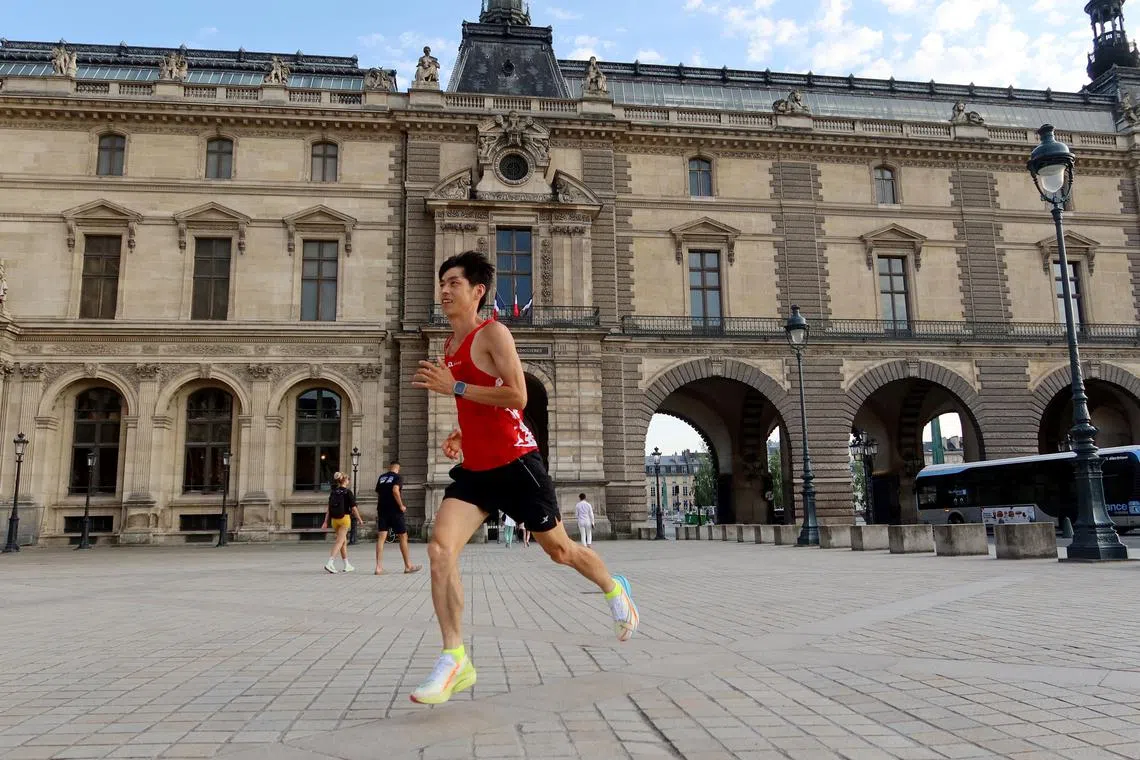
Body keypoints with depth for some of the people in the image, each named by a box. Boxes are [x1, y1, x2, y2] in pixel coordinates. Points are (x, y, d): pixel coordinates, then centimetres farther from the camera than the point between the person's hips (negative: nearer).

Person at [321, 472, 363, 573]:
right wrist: (359, 519, 3)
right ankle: (330, 563, -19)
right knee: (339, 541, -6)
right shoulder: (348, 492, -7)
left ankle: (347, 565, 22)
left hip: (334, 519, 6)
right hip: (344, 518, -6)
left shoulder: (333, 492, 9)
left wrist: (326, 521, 7)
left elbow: (329, 508, 6)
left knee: (344, 541, 16)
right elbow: (353, 508, -7)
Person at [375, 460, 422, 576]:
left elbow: (378, 493, 16)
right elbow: (395, 490, -20)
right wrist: (401, 506, -13)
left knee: (381, 537, 0)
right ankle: (408, 566, 11)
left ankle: (379, 567, -7)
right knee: (403, 537, 5)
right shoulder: (397, 477, -4)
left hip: (382, 510, 5)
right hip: (394, 510, -5)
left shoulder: (381, 477, 14)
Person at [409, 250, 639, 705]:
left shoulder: (493, 333, -10)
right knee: (439, 549, -14)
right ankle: (455, 661, -9)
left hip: (514, 462, -6)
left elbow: (517, 398, -21)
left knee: (559, 549, 10)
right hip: (474, 468, 7)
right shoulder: (449, 347, 15)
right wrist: (460, 436, 11)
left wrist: (455, 387, -22)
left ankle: (615, 591, 40)